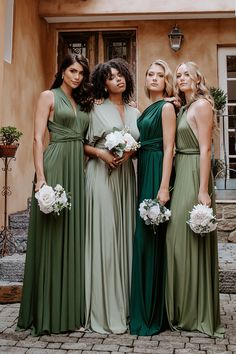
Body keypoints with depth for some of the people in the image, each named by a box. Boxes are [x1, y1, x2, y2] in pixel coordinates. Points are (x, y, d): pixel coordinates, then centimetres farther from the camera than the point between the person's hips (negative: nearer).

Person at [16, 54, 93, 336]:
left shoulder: (82, 103, 20)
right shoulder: (49, 96, 2)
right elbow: (38, 139, -8)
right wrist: (41, 177, -17)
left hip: (79, 168, 7)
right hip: (55, 166, -6)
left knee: (74, 235, 8)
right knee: (52, 236, -3)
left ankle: (71, 308, 18)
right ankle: (48, 312, 9)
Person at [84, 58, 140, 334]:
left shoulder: (134, 112, 15)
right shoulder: (97, 111, 4)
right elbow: (83, 144, 3)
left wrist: (130, 151, -4)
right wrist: (100, 152, -14)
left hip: (125, 175, 4)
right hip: (101, 174, -4)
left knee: (124, 235, 4)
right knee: (103, 236, -6)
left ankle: (123, 304, 15)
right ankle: (104, 310, 2)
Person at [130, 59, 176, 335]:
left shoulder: (166, 107, -3)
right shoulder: (147, 109, 20)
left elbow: (168, 148, -12)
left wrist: (164, 187, -19)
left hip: (156, 174, -8)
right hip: (143, 173, 8)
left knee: (150, 238, -7)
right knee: (143, 237, 9)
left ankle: (153, 315, 3)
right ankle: (143, 309, 20)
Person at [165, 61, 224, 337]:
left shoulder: (201, 105, -6)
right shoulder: (183, 109, 18)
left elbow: (205, 149, -14)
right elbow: (180, 147, 13)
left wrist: (203, 190, -19)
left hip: (194, 175, -8)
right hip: (181, 174, 8)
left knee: (189, 240, -3)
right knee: (178, 239, 11)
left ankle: (197, 313, 11)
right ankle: (183, 309, 24)